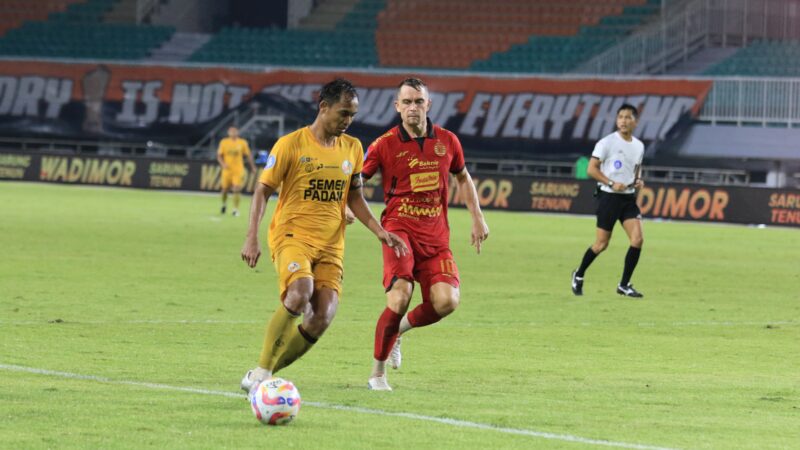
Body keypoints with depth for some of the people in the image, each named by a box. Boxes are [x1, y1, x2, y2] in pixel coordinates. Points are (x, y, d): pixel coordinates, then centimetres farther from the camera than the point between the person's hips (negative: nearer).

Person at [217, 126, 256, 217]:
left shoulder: (242, 143, 0)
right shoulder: (224, 142, 0)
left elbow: (248, 155, 9)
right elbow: (219, 155, 4)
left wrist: (252, 167, 9)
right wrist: (222, 163, -14)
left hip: (238, 170, -1)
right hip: (227, 169, 1)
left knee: (237, 189, -12)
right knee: (225, 189, 9)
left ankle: (236, 209, -5)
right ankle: (224, 204, 37)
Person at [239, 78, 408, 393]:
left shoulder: (352, 148, 10)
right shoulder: (290, 145, -5)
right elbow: (262, 191, -3)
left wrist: (379, 231, 8)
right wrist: (251, 238, -13)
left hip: (330, 244, 5)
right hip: (292, 235, -5)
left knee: (322, 318, -11)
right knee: (300, 293, -32)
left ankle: (265, 375, 6)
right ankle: (261, 372, -20)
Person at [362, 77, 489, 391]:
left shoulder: (447, 141, 7)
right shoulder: (385, 145, -3)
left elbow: (463, 177, 23)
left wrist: (477, 219, 17)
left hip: (435, 234, 3)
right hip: (399, 228, -3)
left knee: (446, 301, -16)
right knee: (400, 299, -23)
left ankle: (400, 328, 16)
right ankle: (377, 373, -4)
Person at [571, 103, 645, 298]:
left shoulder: (639, 146, 9)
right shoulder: (607, 143, -8)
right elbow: (591, 169, -9)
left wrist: (638, 181, 3)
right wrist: (611, 183, -19)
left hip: (629, 198, 5)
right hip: (609, 197, -5)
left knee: (637, 239, -11)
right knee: (601, 244, -1)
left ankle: (624, 285, -1)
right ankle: (579, 275, 24)